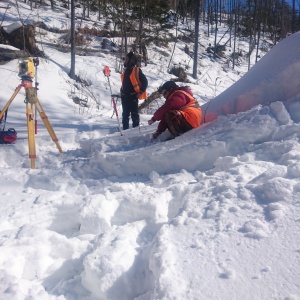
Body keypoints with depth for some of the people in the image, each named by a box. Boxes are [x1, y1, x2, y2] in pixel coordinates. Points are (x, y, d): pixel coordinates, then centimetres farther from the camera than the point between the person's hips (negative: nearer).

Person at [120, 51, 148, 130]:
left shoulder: (136, 70, -10)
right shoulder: (126, 70, 13)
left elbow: (145, 82, -10)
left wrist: (140, 92, -13)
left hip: (133, 96, -7)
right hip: (125, 96, 7)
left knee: (134, 114, -1)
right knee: (125, 114, 11)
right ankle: (125, 129, 19)